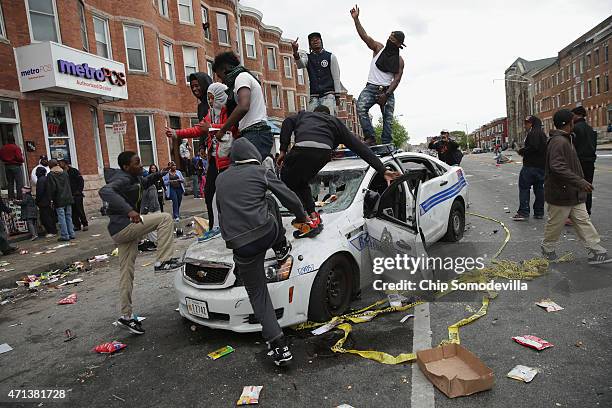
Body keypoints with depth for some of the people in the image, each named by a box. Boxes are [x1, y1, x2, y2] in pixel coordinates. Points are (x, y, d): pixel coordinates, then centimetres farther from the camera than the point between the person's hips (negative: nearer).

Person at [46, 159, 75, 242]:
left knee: (62, 218, -3)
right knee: (69, 217, 10)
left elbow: (52, 188, -11)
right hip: (68, 198, 5)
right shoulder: (64, 173, 10)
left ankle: (65, 235, -3)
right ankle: (71, 234, 11)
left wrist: (52, 199, -5)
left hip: (59, 201, -5)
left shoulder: (50, 175, -6)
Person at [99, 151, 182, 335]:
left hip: (127, 230, 9)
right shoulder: (122, 179, -14)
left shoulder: (134, 178, 14)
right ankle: (162, 261, -15)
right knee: (165, 218, -13)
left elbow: (144, 183, 36)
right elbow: (105, 191, -33)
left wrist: (157, 175, 16)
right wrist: (129, 210, -43)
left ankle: (126, 316, 20)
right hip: (122, 226, -9)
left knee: (127, 274, 12)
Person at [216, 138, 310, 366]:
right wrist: (301, 216, 29)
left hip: (241, 246, 2)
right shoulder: (261, 172, 6)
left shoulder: (221, 179, 17)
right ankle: (281, 249, 32)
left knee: (258, 295, 13)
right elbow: (290, 198, 9)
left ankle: (278, 347, 7)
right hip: (267, 233, -1)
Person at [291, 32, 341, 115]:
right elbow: (300, 64, -9)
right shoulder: (307, 57, 15)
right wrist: (295, 52, -28)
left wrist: (337, 95, -1)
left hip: (328, 95, -2)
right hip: (314, 96, 2)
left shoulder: (331, 56, 11)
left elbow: (336, 77, 7)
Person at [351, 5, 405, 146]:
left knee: (388, 118, -3)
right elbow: (364, 36, -3)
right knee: (361, 108, -26)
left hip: (388, 90, 2)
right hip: (371, 87, -1)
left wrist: (386, 94, -15)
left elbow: (397, 80, 0)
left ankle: (386, 145, -1)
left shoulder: (399, 61, 9)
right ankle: (370, 138, -28)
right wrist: (356, 19, -15)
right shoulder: (379, 48, 9)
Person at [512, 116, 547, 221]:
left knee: (524, 187, -5)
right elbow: (544, 149, 20)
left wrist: (522, 151, -9)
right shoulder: (543, 134, 20)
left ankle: (523, 212, -9)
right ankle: (539, 212, 14)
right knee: (539, 189, 10)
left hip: (531, 165, -9)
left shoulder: (533, 133, -11)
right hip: (542, 165, 9)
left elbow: (533, 147, -24)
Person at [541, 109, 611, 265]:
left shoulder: (566, 140, 15)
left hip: (574, 194, 10)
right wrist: (579, 181, -32)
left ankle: (595, 252, 11)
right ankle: (547, 248, 23)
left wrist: (581, 181, 26)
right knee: (556, 223, 5)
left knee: (583, 221, 8)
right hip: (560, 194, -10)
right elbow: (557, 167, -31)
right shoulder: (558, 141, -20)